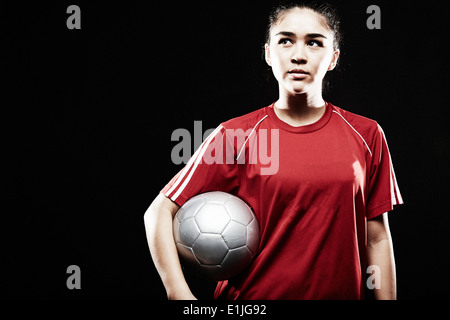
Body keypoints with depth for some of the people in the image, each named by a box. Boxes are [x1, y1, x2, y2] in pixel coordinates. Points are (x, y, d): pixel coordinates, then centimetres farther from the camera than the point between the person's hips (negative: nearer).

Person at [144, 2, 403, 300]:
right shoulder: (234, 135, -8)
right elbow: (158, 212, -9)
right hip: (250, 297, -2)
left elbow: (377, 238, 0)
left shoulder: (367, 135, -2)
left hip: (339, 291, 2)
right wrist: (180, 294, -21)